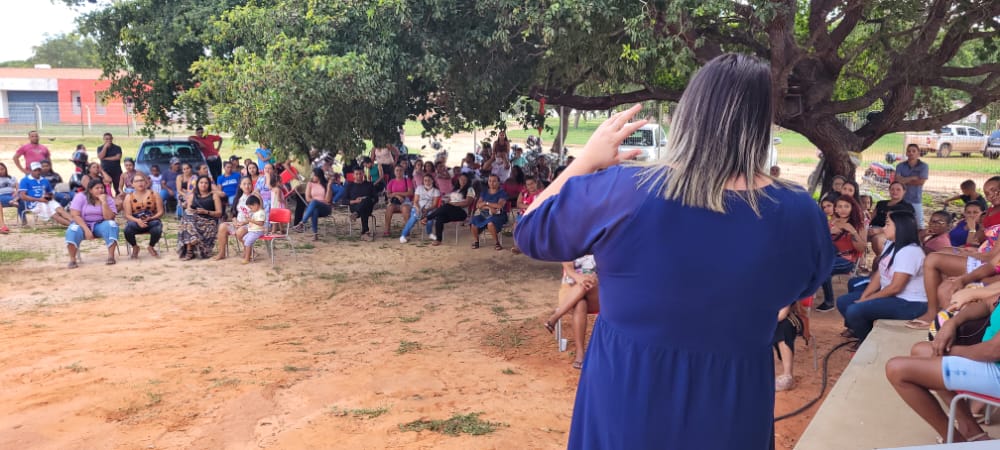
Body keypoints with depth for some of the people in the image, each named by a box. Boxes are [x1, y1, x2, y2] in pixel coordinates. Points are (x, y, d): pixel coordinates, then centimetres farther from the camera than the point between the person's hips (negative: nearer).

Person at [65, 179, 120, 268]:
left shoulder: (108, 199, -2)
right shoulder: (80, 197, -6)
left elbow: (109, 218, -14)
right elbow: (75, 215, -14)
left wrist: (104, 202, -22)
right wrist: (86, 229, -25)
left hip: (100, 225, 1)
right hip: (82, 224, -1)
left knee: (112, 224, -31)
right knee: (73, 230, -34)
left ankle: (111, 256, -29)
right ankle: (72, 260, -25)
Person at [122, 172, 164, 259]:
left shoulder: (154, 194, 3)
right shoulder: (129, 196, 3)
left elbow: (160, 212, -1)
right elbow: (128, 215, -4)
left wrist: (151, 218, -21)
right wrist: (137, 220, -25)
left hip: (151, 221, 0)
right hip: (136, 222, 0)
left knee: (157, 229, -35)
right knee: (128, 229, -34)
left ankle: (151, 247, 2)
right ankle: (135, 247, 3)